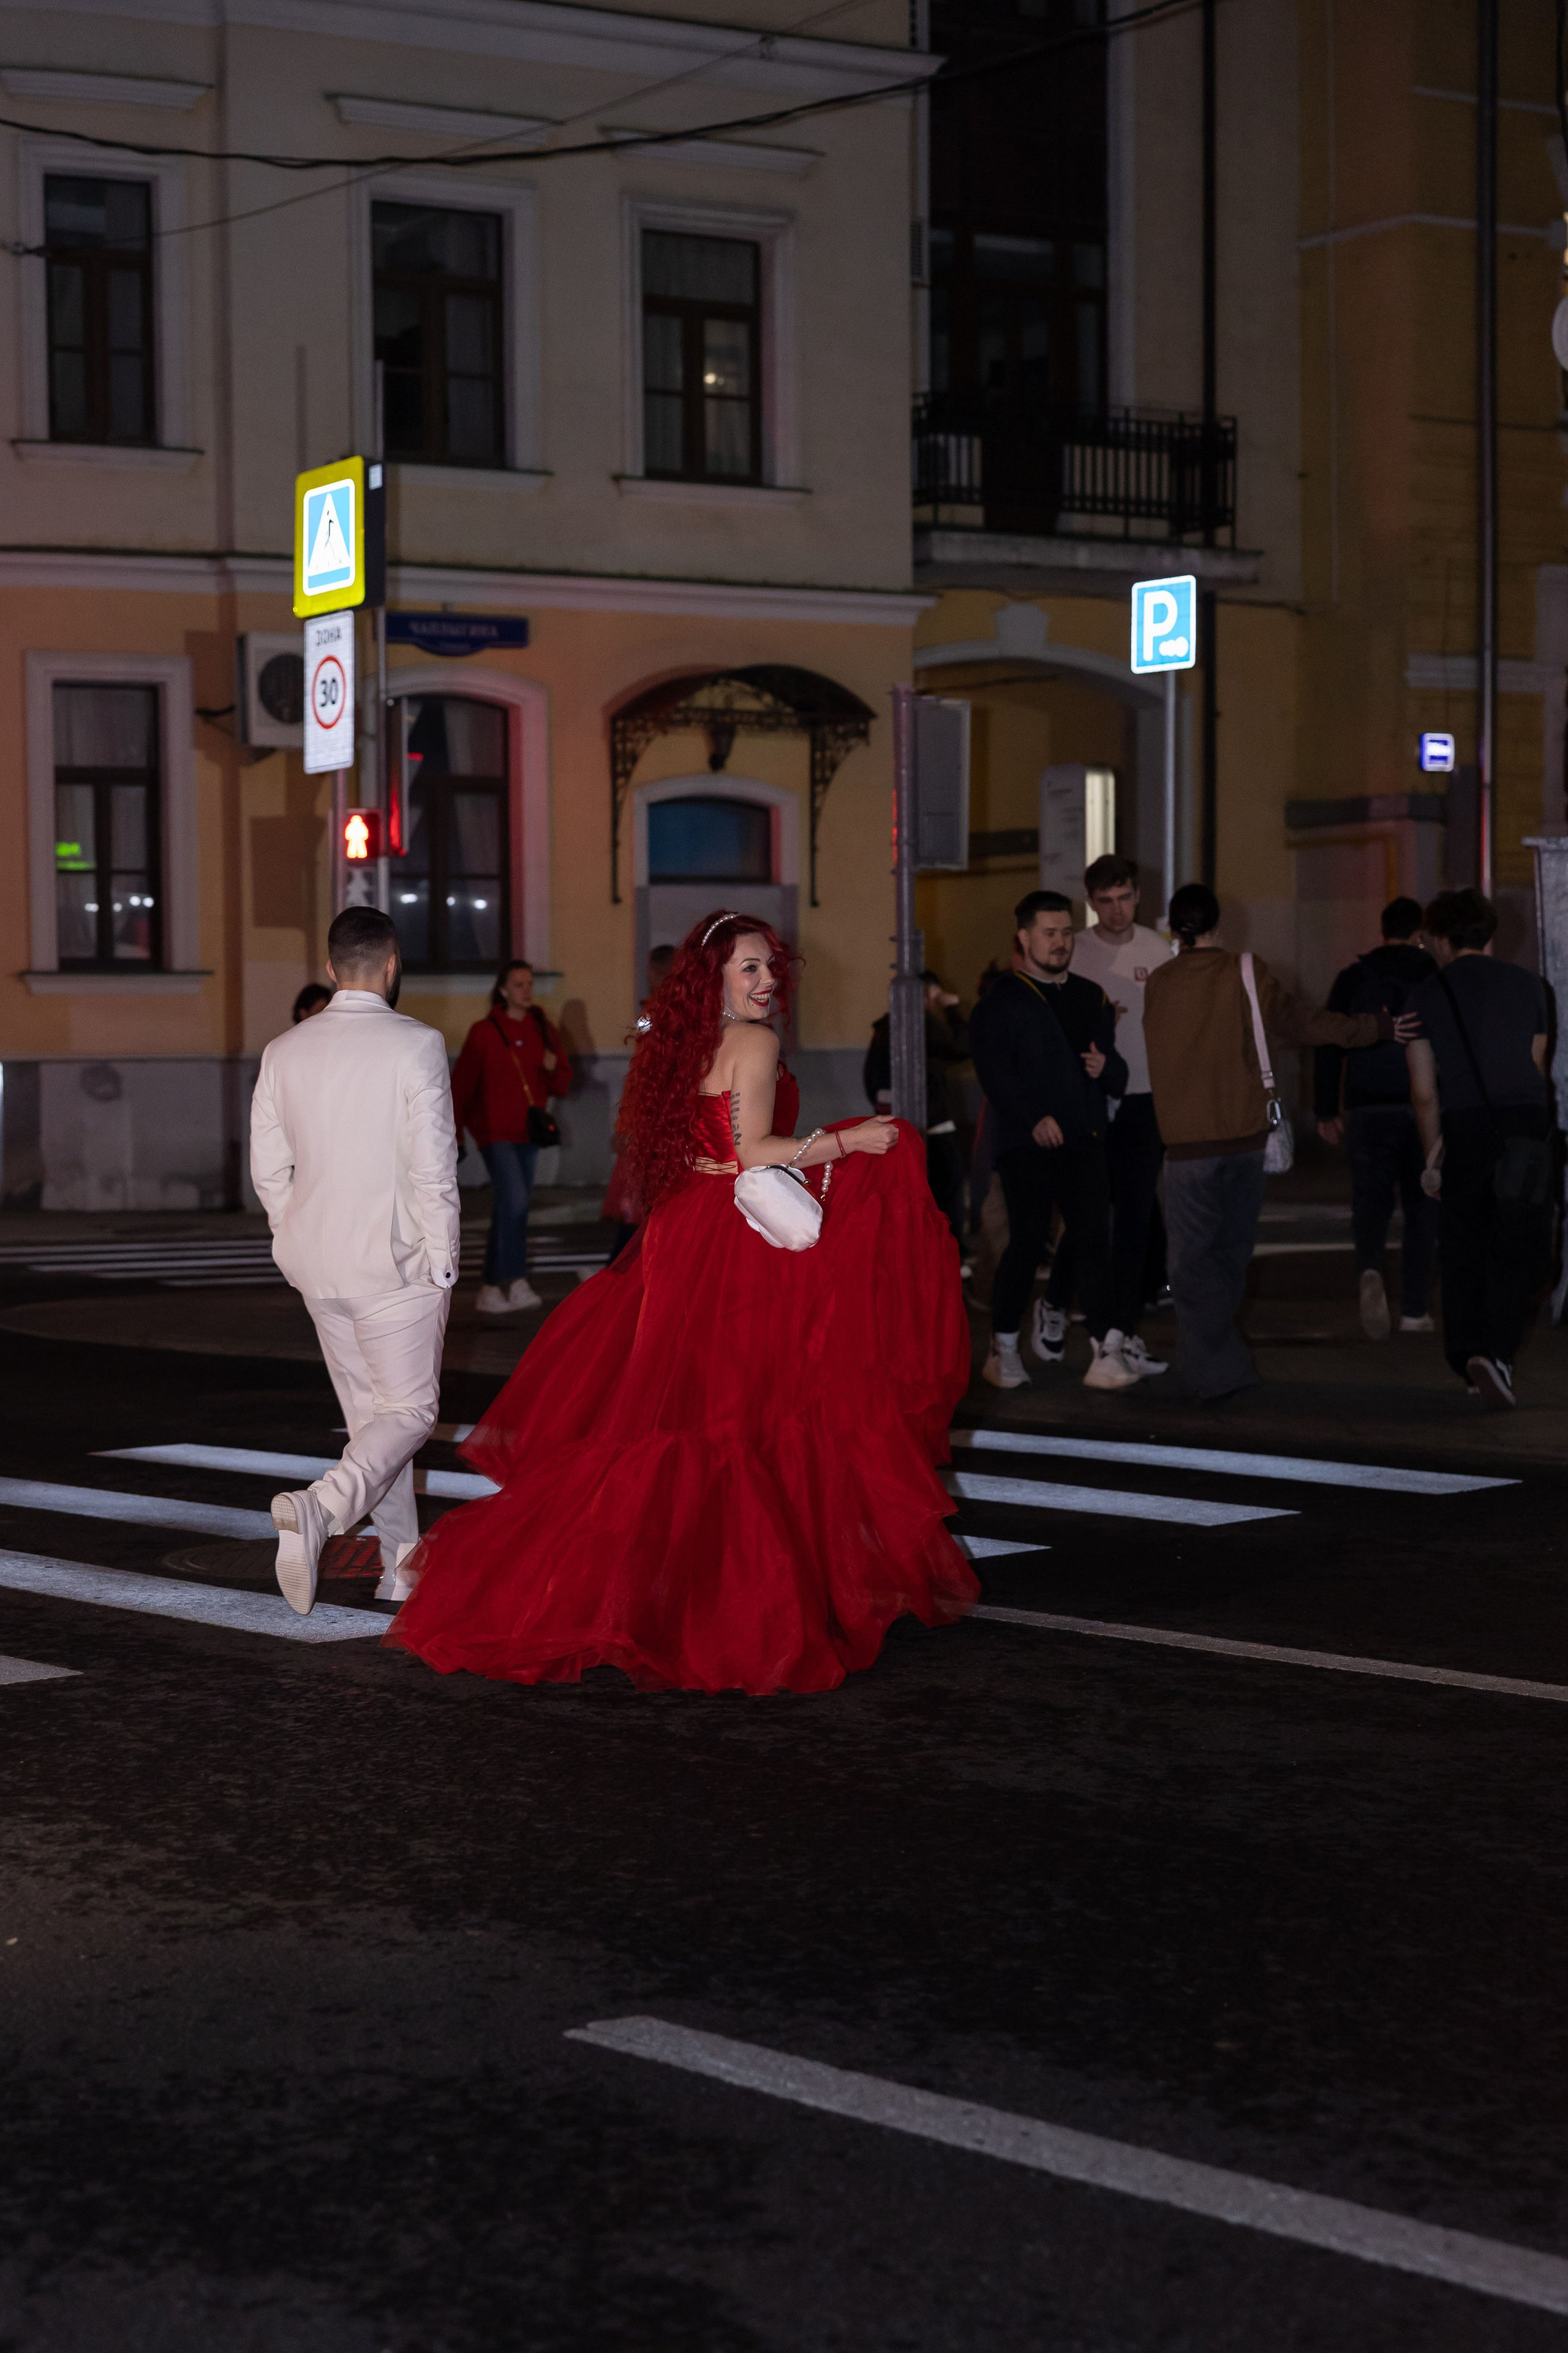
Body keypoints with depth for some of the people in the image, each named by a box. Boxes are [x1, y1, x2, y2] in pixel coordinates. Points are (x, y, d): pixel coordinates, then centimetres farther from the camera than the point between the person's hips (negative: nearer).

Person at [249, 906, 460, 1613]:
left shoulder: (284, 1052, 3)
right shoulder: (417, 1045, -12)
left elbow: (269, 1170, 6)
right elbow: (433, 1167, -15)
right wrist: (443, 1263, -6)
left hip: (320, 1262, 6)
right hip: (397, 1261, -6)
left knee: (369, 1412, 16)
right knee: (409, 1411, 3)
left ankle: (402, 1566, 21)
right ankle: (320, 1508, -21)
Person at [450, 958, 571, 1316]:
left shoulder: (544, 1030, 9)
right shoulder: (485, 1032, -5)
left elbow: (562, 1085, 13)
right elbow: (461, 1084, -5)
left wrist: (555, 1068, -10)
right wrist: (454, 1131, -8)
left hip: (527, 1131, 6)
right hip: (495, 1129, -5)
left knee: (509, 1209, 8)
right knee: (515, 1200, -19)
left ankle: (490, 1290, 14)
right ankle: (516, 1283, -19)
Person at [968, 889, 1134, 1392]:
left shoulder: (1091, 997, 20)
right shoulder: (1000, 1003, 3)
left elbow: (1119, 1078, 23)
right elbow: (997, 1073, -9)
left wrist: (1106, 1067, -1)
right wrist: (1034, 1118, -21)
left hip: (1084, 1141, 4)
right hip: (1026, 1144, -4)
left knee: (1095, 1242, -4)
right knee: (1028, 1241, -5)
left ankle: (1105, 1353, -6)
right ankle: (1003, 1349, 10)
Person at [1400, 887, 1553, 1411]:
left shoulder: (1426, 996, 6)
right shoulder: (1527, 985, 13)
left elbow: (1425, 1092, 5)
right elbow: (1534, 1068, 16)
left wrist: (1434, 1156, 15)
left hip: (1466, 1129, -1)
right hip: (1527, 1119, 1)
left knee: (1463, 1251, 11)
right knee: (1516, 1251, 3)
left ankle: (1467, 1357, 7)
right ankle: (1498, 1353, -14)